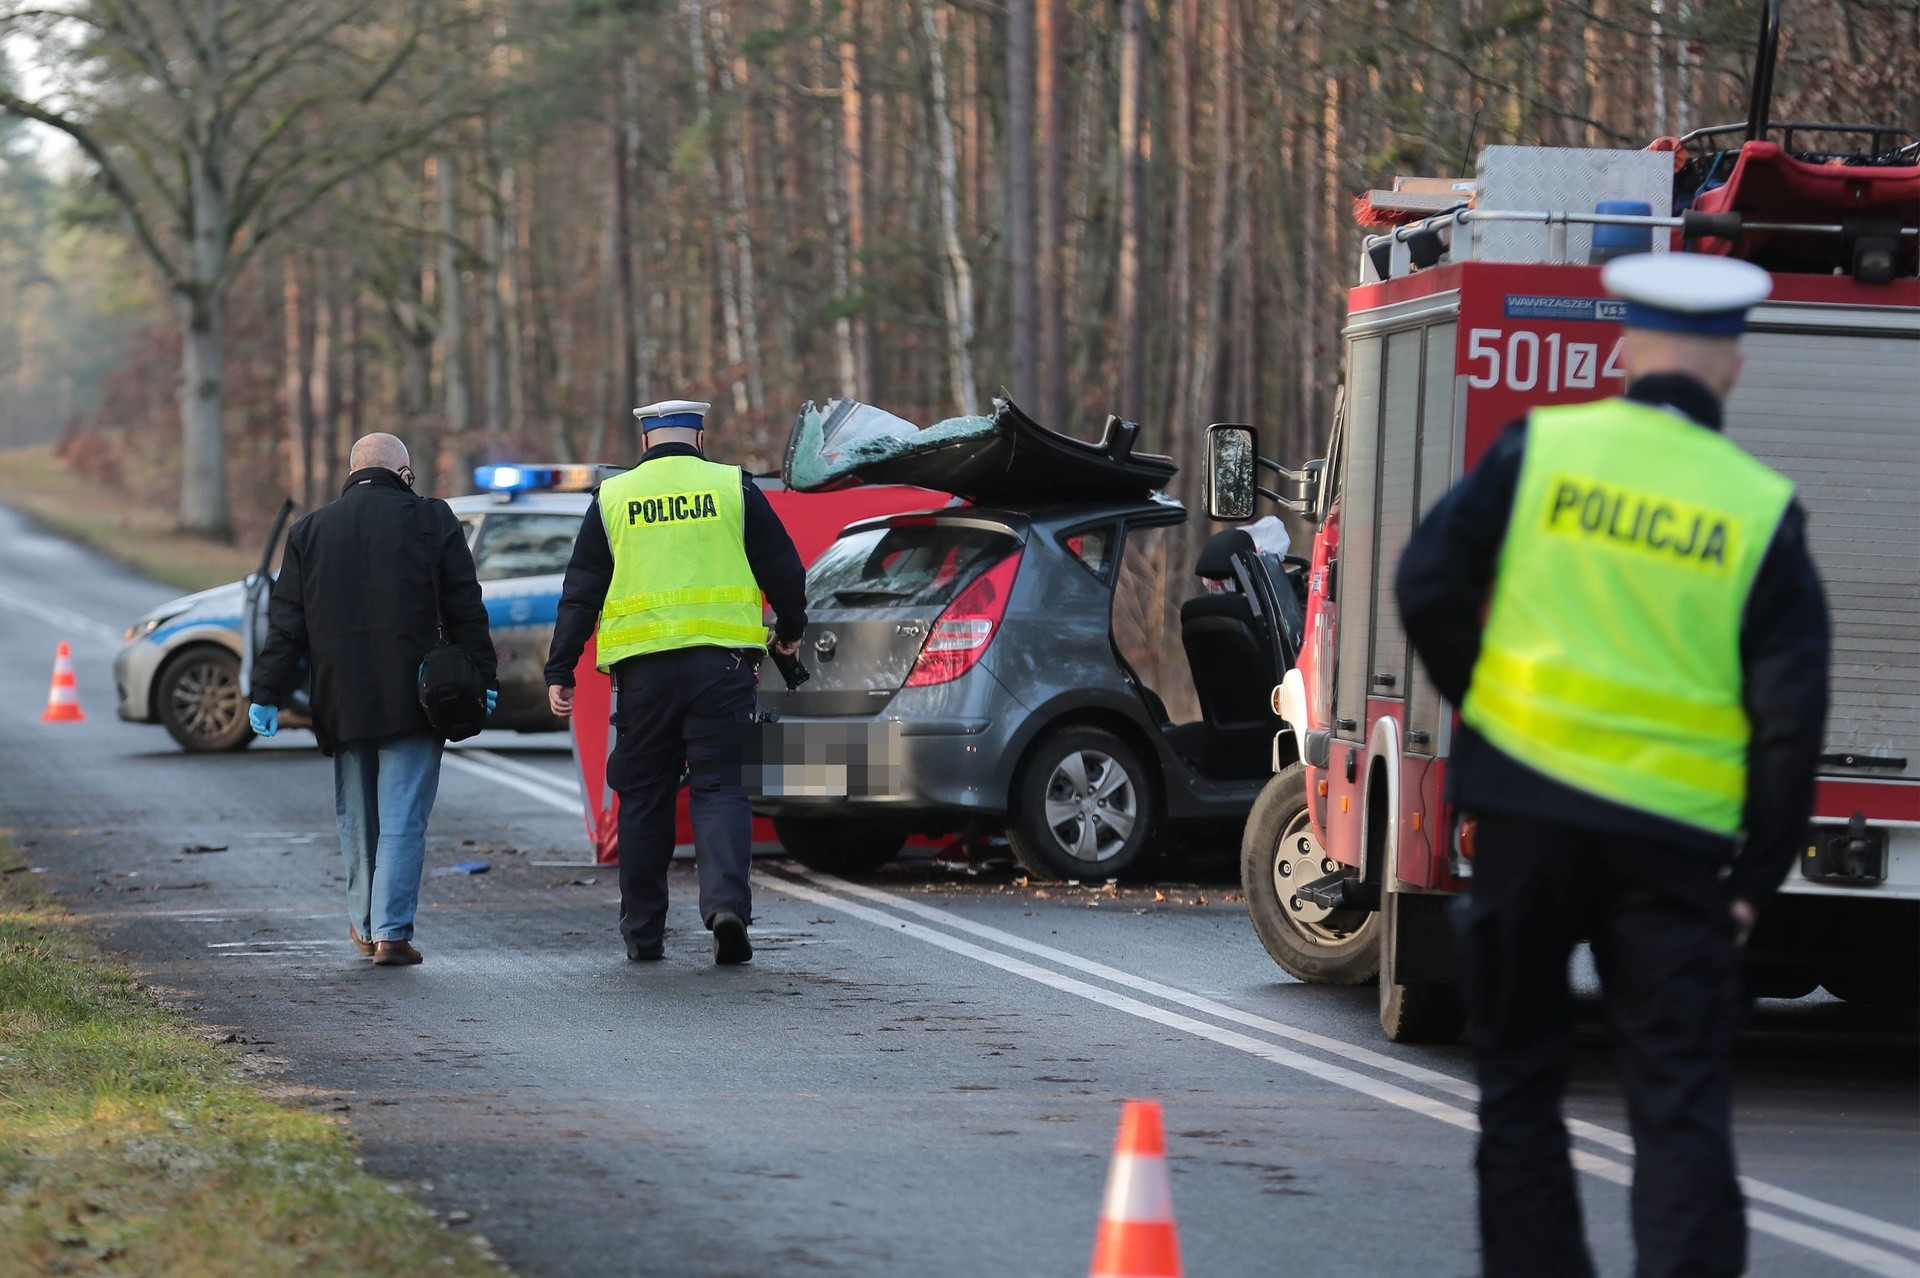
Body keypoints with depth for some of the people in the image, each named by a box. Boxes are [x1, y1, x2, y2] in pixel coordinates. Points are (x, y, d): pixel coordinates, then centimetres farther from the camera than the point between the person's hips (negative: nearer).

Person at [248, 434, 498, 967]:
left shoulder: (310, 531, 10)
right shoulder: (430, 519, 1)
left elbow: (286, 623, 7)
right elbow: (465, 608, -1)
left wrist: (266, 694, 8)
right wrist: (481, 679, 5)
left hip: (343, 702, 3)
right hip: (412, 701, -3)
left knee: (358, 818, 16)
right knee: (403, 818, -3)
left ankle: (365, 925, 26)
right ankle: (392, 932, -10)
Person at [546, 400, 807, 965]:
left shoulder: (613, 498, 7)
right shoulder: (733, 488, 5)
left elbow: (580, 593, 6)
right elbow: (784, 569, 8)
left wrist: (560, 672, 8)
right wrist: (790, 629, 26)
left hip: (643, 664, 1)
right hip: (721, 661, -1)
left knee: (644, 797, 9)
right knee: (720, 787, 2)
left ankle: (643, 933, 12)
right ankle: (727, 903, -19)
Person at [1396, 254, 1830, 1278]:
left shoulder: (1540, 449, -1)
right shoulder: (1762, 507, -1)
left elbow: (1427, 586, 0)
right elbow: (1790, 709, -3)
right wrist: (1760, 875, 4)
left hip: (1523, 806, 1)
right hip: (1676, 829, -1)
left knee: (1519, 1075, 13)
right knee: (1681, 1101, 1)